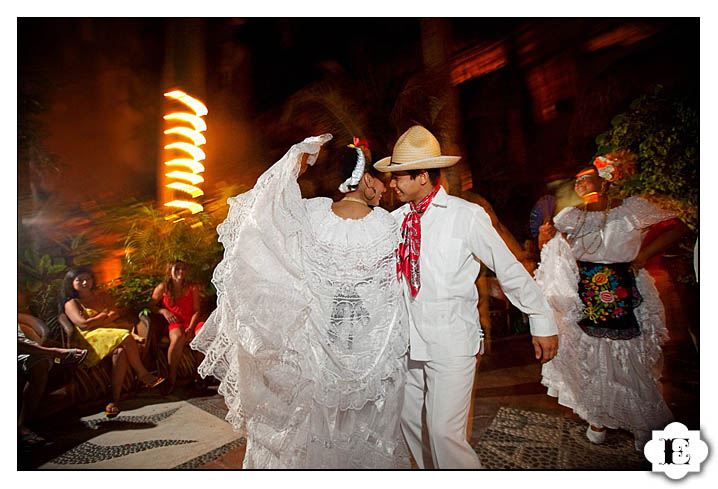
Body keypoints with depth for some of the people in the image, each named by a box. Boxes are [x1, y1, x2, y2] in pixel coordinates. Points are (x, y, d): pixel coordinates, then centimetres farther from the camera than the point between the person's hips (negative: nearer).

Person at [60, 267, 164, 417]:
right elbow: (83, 324, -7)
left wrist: (96, 320, -6)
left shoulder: (102, 296, 23)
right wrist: (105, 316, 1)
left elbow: (116, 313, 9)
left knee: (120, 351, -34)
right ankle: (142, 374, -22)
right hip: (91, 338, -4)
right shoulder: (71, 303, 10)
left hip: (112, 330, 4)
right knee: (125, 337, -33)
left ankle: (115, 398, -36)